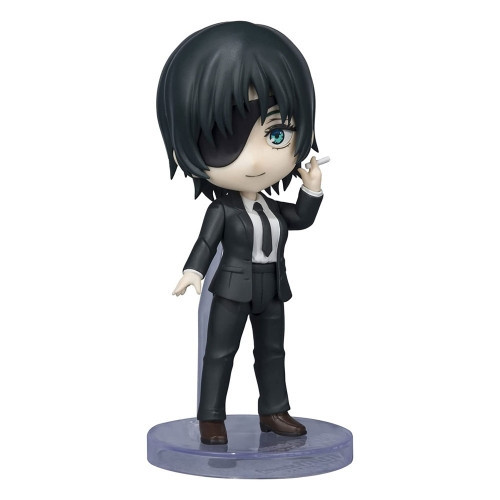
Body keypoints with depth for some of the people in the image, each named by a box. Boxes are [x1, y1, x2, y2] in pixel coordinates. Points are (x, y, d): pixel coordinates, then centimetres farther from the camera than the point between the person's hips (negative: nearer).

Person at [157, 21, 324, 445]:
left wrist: (312, 190, 1)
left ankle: (274, 411, 26)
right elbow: (206, 243, -15)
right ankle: (211, 418, 11)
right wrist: (193, 273, -29)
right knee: (220, 352, 3)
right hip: (232, 291, -5)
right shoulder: (222, 210, -17)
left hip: (271, 291, 5)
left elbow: (301, 219, 14)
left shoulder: (275, 208, -2)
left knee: (272, 352, 14)